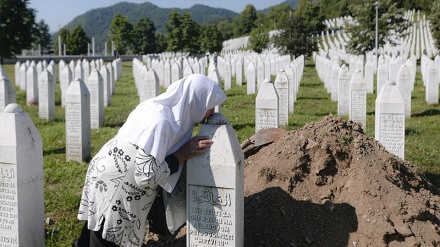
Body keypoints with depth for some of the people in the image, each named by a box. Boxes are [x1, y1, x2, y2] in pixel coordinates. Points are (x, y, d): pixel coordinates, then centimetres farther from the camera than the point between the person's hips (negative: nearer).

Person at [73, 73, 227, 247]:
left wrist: (187, 148, -5)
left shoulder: (160, 106, -4)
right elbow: (147, 176, -31)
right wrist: (183, 155, -22)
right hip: (111, 187, -8)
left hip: (109, 176, 8)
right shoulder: (160, 122, -31)